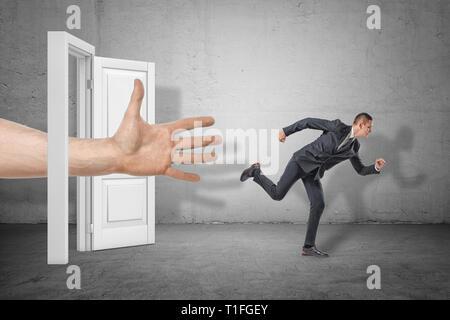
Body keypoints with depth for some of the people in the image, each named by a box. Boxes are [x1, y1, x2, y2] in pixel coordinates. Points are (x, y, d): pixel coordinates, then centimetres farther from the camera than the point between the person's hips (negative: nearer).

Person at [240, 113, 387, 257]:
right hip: (301, 162, -6)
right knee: (277, 194, -14)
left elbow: (361, 170, 18)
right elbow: (308, 121, -4)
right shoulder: (338, 126, -8)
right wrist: (286, 131, -7)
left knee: (318, 204, -10)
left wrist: (376, 167, -1)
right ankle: (256, 172, 13)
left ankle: (309, 246, -2)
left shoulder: (354, 147, 11)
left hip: (313, 173, 6)